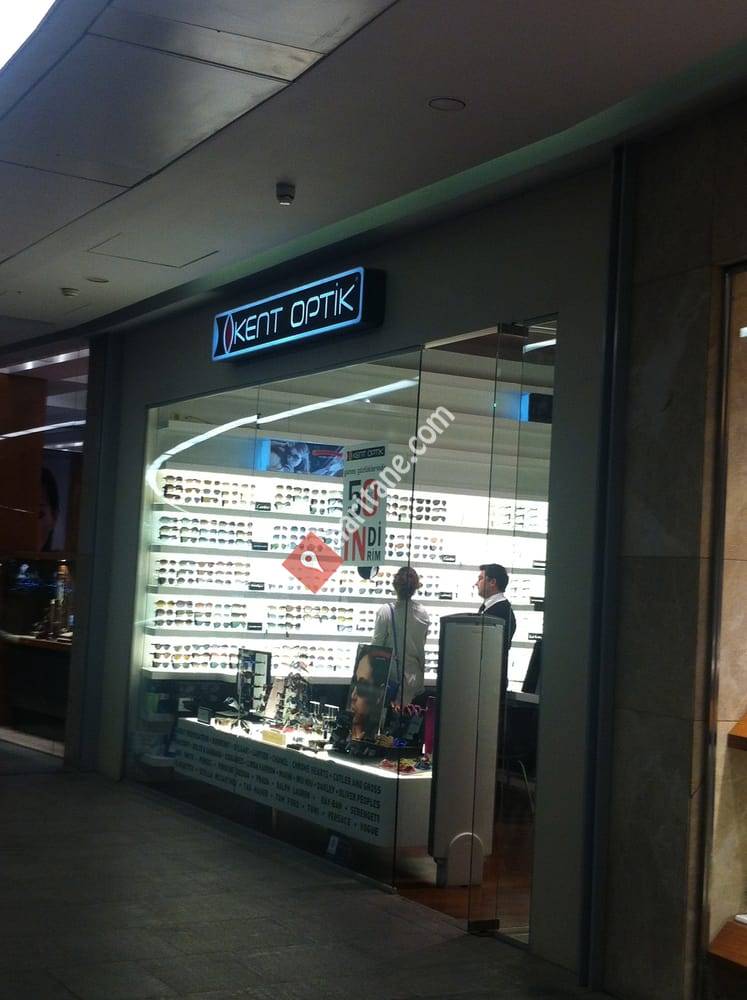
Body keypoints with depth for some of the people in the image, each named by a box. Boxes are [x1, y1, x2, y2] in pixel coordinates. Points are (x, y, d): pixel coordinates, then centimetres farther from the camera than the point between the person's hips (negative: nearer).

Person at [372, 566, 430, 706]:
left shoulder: (385, 612, -16)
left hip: (392, 675, -3)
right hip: (414, 678, 3)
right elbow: (422, 645, 6)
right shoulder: (423, 613, -4)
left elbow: (376, 644, -10)